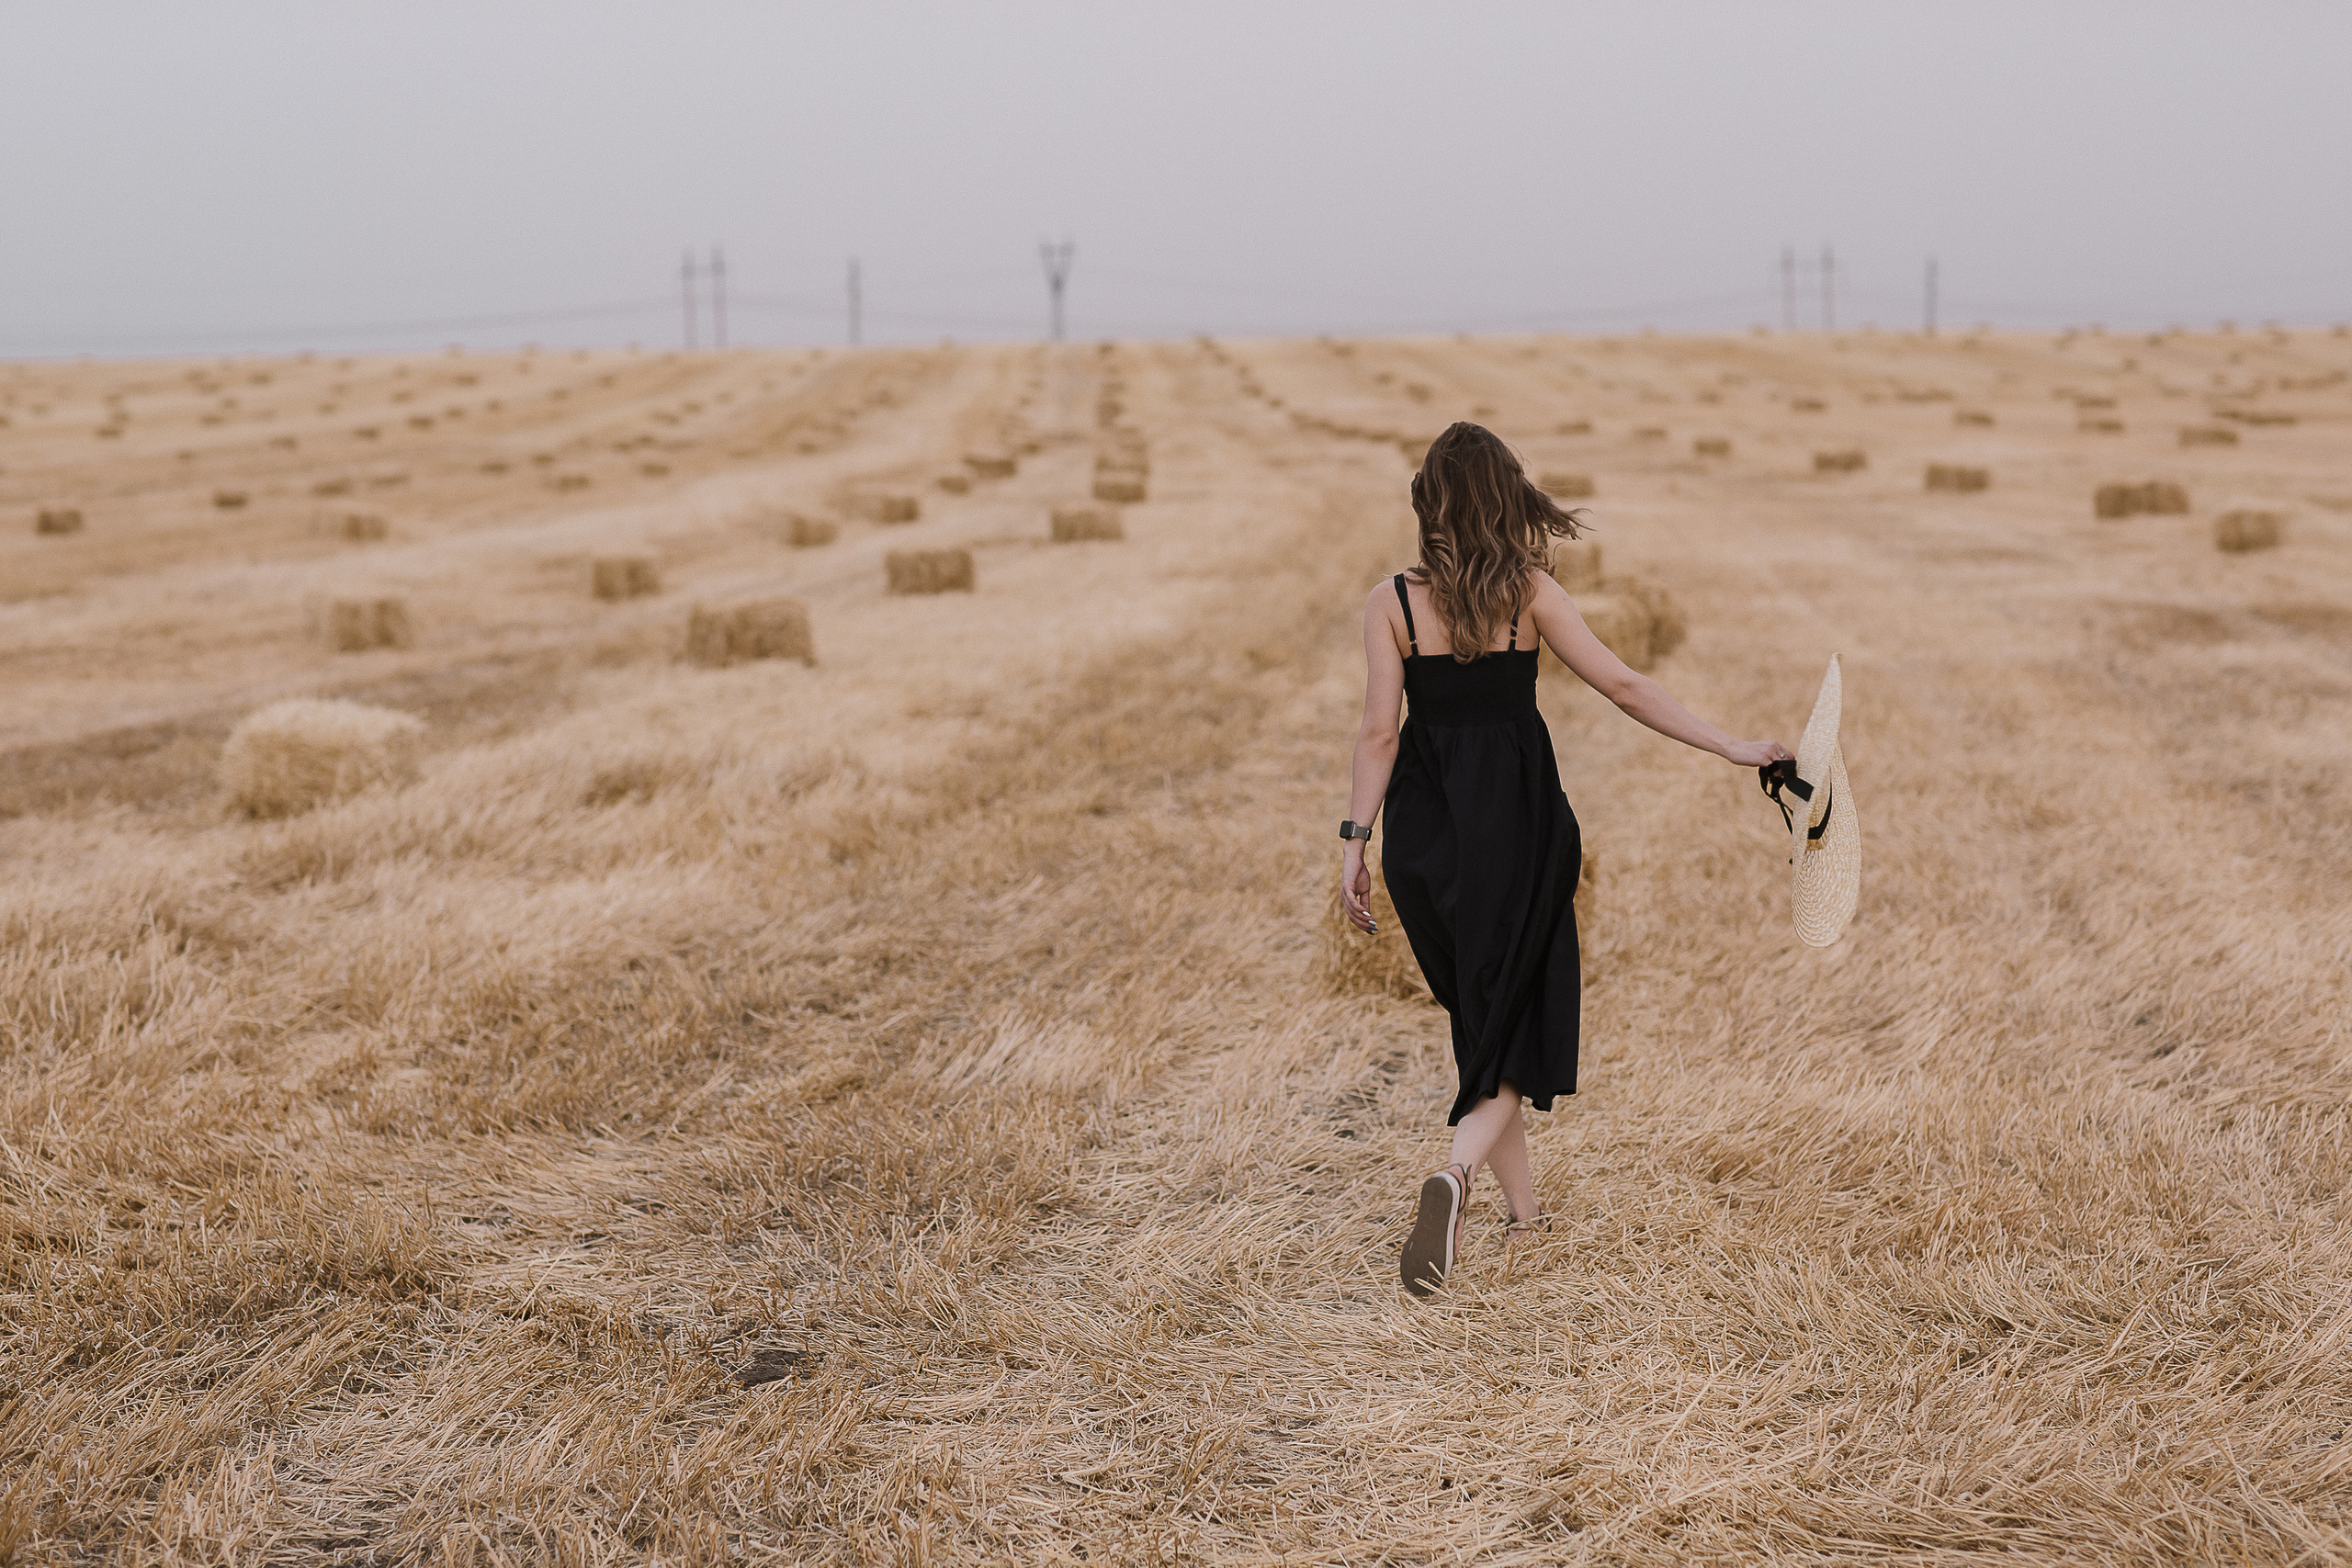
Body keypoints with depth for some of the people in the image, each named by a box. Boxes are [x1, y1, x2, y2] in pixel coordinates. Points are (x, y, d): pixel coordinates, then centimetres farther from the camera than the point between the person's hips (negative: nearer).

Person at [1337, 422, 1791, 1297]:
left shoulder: (1392, 602, -5)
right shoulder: (1529, 592, -5)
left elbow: (1379, 732, -7)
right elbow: (1622, 686, -6)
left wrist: (1355, 844, -1)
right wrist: (1730, 748, 0)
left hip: (1427, 825, 1)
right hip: (1520, 817, -1)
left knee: (1477, 1013, 17)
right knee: (1515, 1018, 5)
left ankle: (1523, 1208, 24)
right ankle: (1455, 1174, -22)